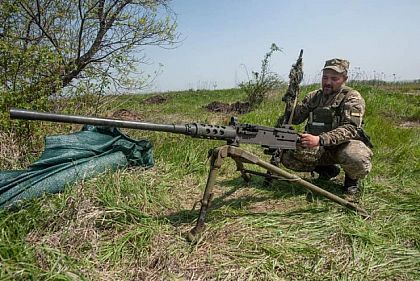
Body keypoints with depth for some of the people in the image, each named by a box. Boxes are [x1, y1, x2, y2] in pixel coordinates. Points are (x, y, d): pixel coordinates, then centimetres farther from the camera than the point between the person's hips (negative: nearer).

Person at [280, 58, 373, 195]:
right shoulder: (313, 96, 7)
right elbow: (295, 119, 5)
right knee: (287, 157, -15)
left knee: (358, 160, -39)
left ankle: (352, 178, 2)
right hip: (319, 148, 5)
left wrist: (320, 140, -39)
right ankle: (328, 169, 10)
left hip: (345, 144, -4)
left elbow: (350, 128, -25)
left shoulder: (352, 98, -10)